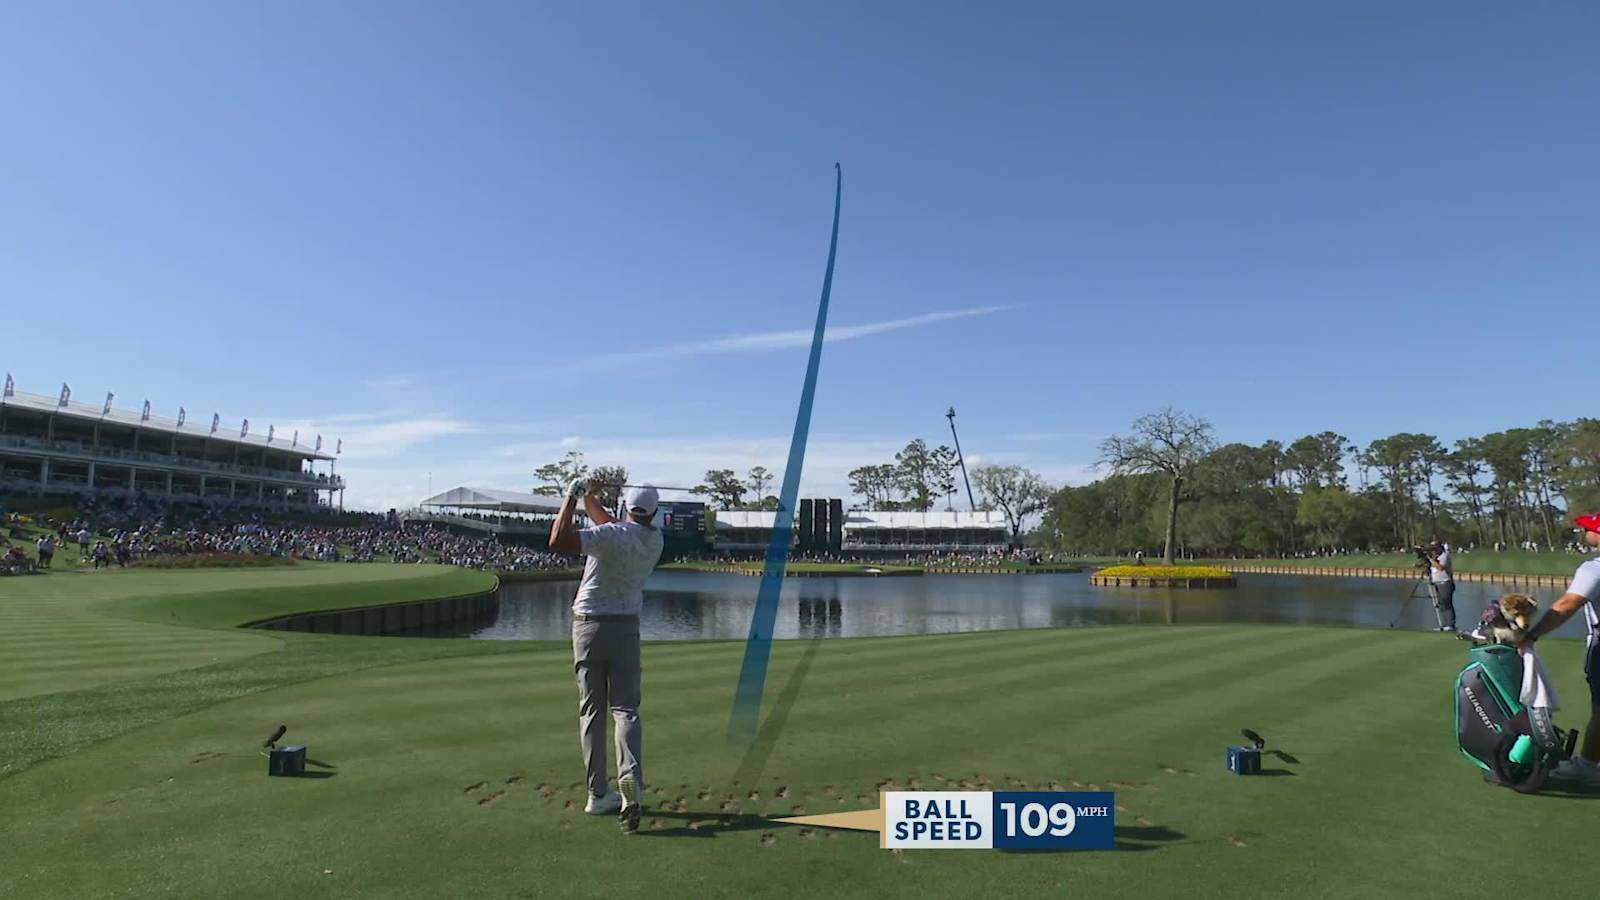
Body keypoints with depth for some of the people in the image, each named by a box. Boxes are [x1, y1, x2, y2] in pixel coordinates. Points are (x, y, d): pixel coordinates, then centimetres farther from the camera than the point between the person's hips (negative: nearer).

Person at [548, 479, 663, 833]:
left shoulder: (612, 536, -15)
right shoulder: (654, 540, 1)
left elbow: (558, 541, -27)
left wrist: (571, 497, -15)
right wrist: (587, 495, 24)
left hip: (588, 627, -2)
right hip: (625, 628, 2)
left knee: (591, 711, 8)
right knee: (626, 708, 4)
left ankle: (599, 794, 10)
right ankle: (630, 778, -19)